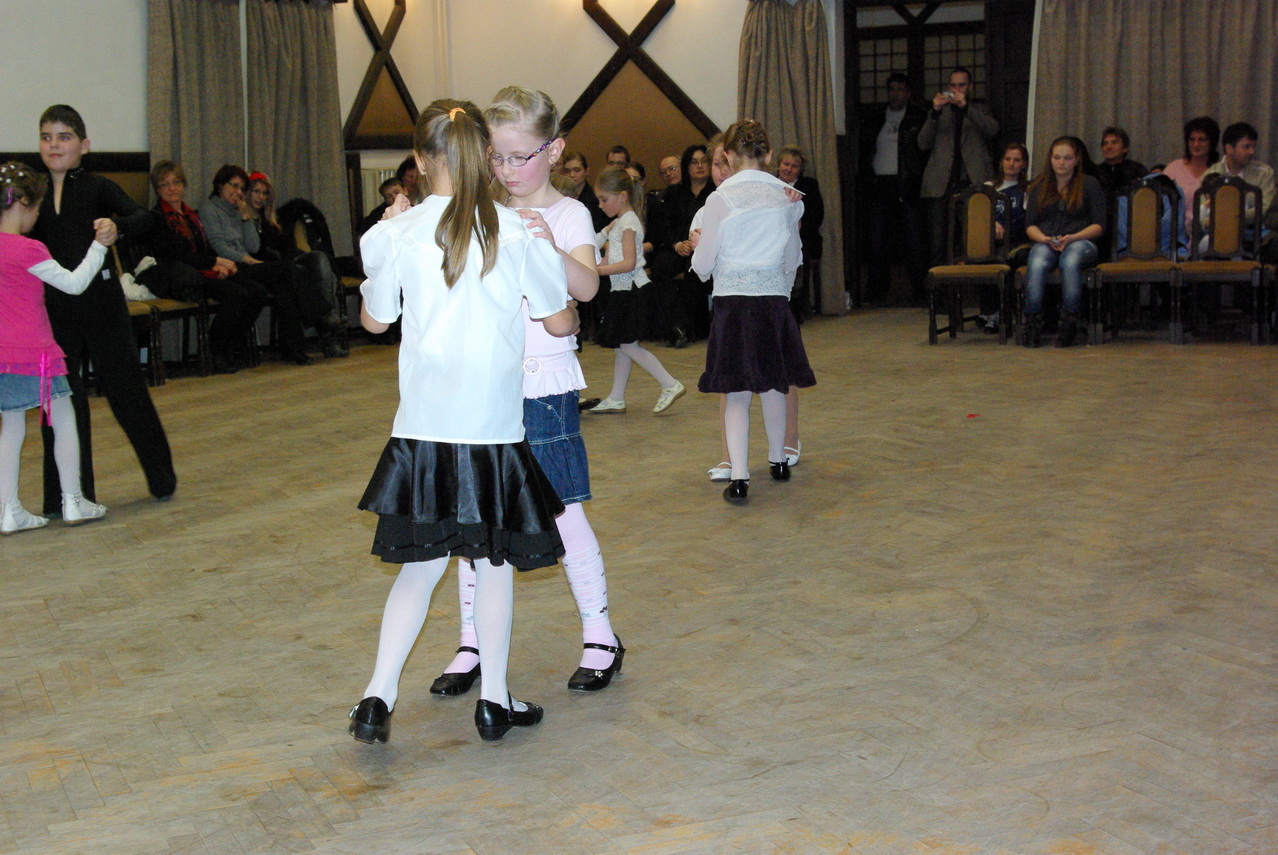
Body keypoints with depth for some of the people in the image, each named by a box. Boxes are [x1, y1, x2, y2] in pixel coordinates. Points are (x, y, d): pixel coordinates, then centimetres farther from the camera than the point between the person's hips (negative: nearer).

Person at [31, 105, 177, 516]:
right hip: (54, 308, 3)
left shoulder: (98, 188, -2)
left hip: (101, 301, -3)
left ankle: (161, 477, 21)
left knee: (125, 388, 3)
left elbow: (143, 216, -18)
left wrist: (117, 227, -38)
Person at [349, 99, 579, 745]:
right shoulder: (516, 232, -6)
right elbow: (560, 323, 2)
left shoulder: (400, 233, -3)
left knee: (421, 562, 11)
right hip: (494, 424, -1)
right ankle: (493, 698, 18)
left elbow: (374, 319, 11)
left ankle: (378, 696, 4)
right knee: (495, 560, 11)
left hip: (423, 425, 1)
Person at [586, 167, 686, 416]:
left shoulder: (627, 223, -14)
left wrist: (597, 271, -21)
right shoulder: (618, 222, 15)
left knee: (627, 345, -9)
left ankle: (670, 385, -7)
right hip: (622, 291, 10)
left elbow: (628, 263, -22)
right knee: (619, 346, 12)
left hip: (631, 290, -10)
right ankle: (616, 398, 17)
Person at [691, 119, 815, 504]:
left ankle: (739, 477, -5)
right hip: (775, 299, 4)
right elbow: (793, 259, 13)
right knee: (774, 386, 18)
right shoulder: (787, 195, 3)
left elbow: (703, 266, -4)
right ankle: (778, 461, 35)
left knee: (737, 392, 0)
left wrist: (697, 245, 18)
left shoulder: (721, 198, -9)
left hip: (733, 302, -3)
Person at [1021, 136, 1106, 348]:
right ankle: (1032, 322, -37)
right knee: (1037, 264, -37)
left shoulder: (1090, 185, 14)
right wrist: (1045, 239, -9)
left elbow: (1099, 226, 5)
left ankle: (1069, 323, -37)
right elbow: (1030, 225, 13)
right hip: (1045, 242, 2)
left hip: (1081, 242, -1)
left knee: (1070, 261, -40)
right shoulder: (1039, 187, 21)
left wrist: (1072, 238, -12)